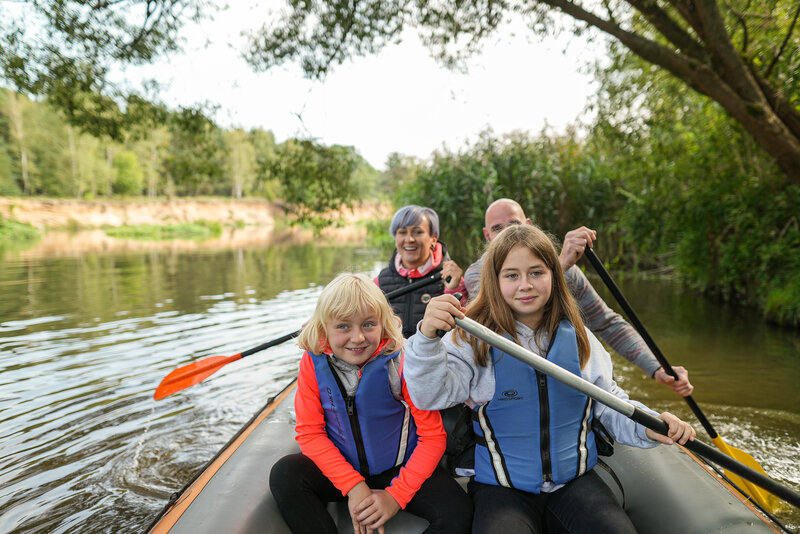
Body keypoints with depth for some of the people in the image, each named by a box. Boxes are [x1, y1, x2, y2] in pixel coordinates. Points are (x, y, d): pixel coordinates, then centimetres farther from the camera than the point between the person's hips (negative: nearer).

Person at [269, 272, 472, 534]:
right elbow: (310, 432, -8)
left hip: (399, 469, -2)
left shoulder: (402, 362, -19)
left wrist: (396, 495, -20)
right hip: (343, 467, 3)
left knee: (458, 513, -25)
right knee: (284, 475, -23)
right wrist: (353, 485, -19)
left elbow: (433, 435, -15)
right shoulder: (313, 363, -12)